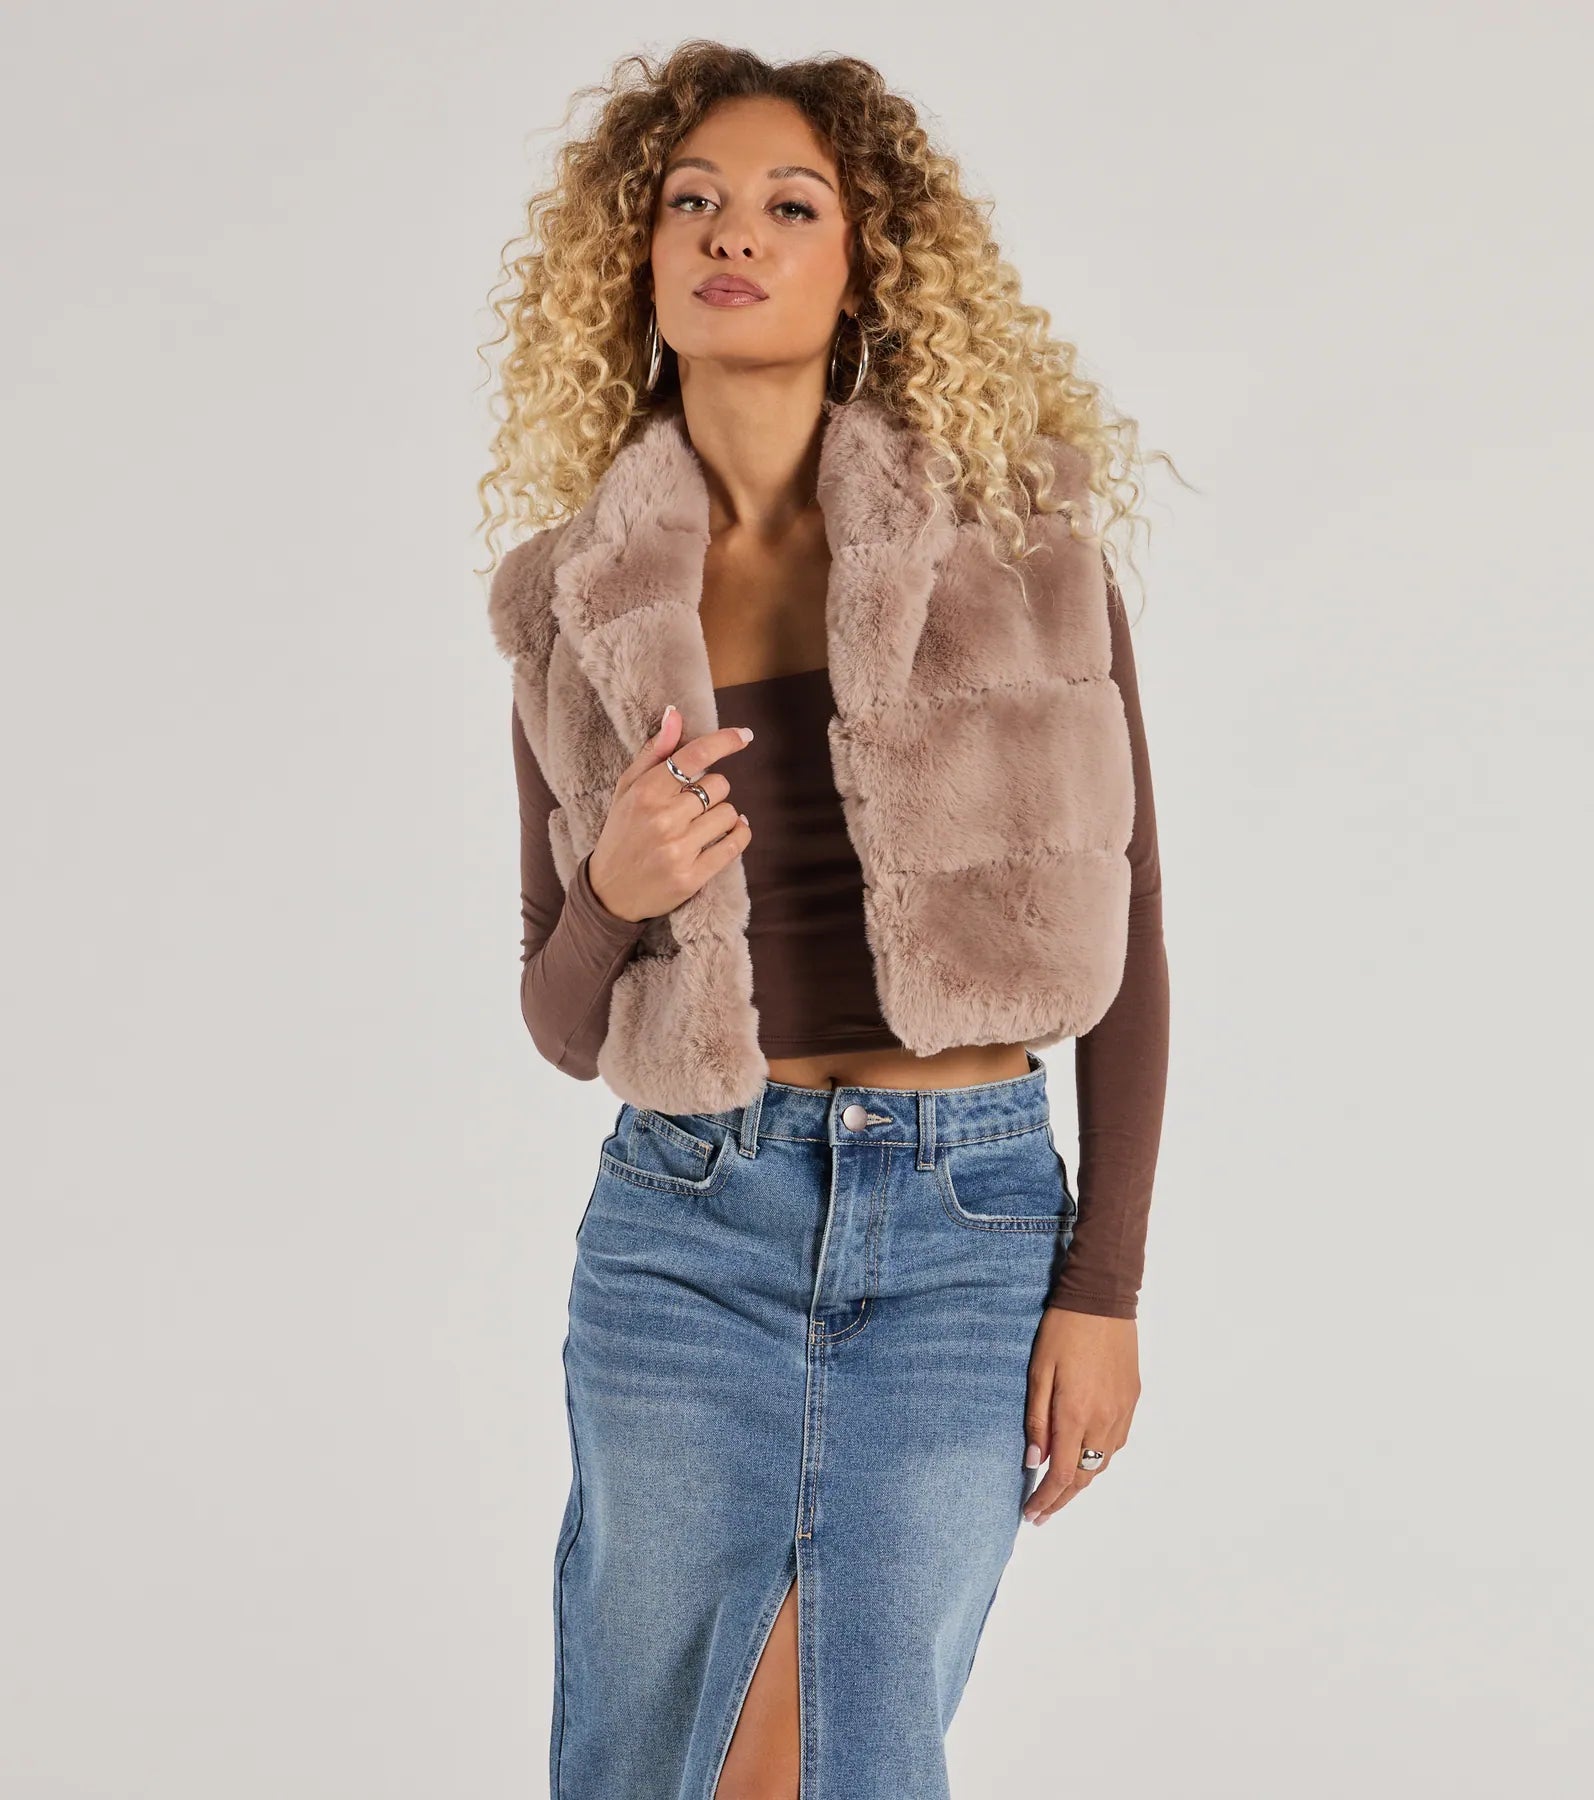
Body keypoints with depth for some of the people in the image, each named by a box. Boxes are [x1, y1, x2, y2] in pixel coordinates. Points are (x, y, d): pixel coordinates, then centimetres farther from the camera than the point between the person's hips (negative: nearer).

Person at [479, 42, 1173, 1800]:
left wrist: (1103, 1286, -5)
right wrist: (615, 894, -15)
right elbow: (561, 1021, 8)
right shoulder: (574, 606, 3)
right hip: (685, 1228, 2)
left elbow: (1121, 932, -1)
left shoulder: (1020, 540, -3)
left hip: (970, 1231, -1)